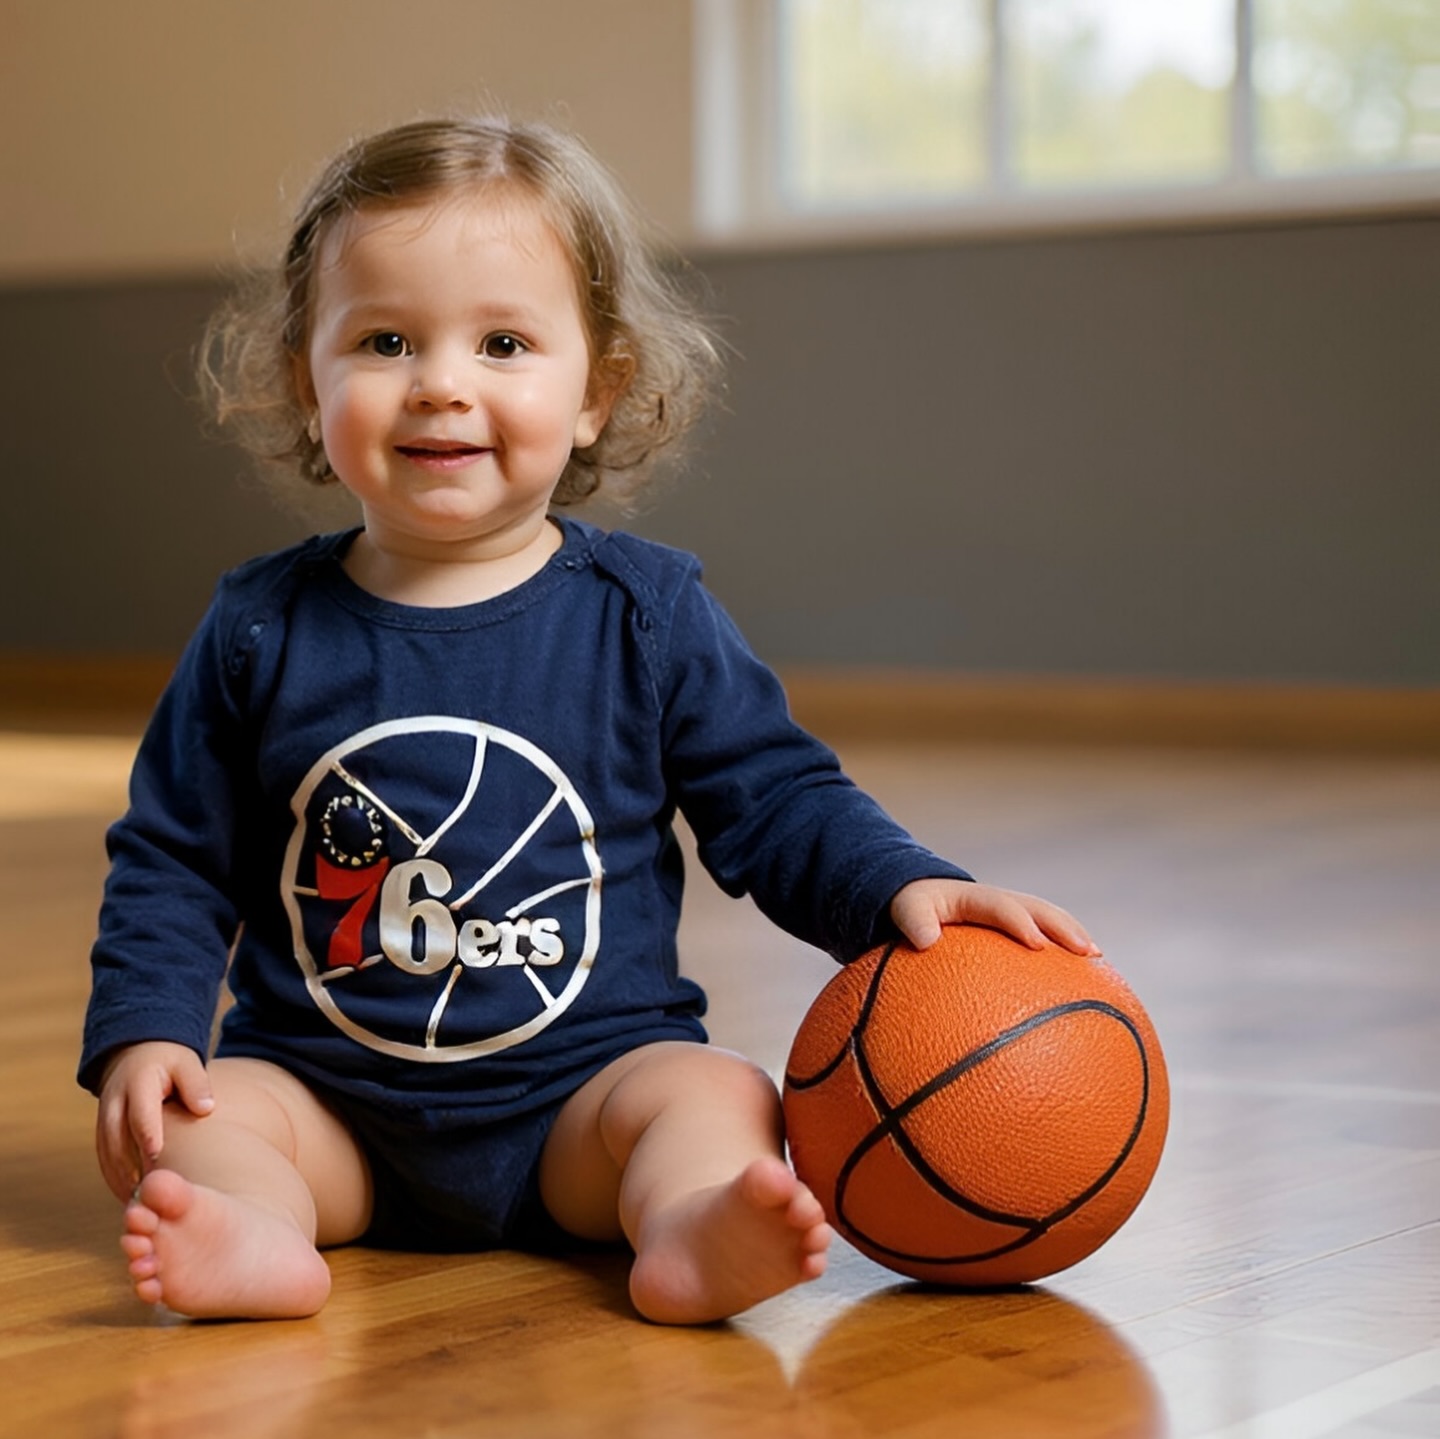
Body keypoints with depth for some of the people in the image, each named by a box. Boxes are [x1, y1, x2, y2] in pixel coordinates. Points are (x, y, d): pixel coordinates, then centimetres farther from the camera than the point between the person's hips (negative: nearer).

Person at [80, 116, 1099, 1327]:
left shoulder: (648, 615, -1)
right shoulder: (263, 631, 2)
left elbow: (777, 804, 3)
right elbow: (173, 861, 8)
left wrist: (902, 889, -15)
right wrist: (141, 1033, -6)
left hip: (583, 1091, -1)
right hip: (325, 1098, 2)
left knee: (715, 1094, -27)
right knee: (185, 1114, -20)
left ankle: (689, 1231, -52)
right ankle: (256, 1233, -45)